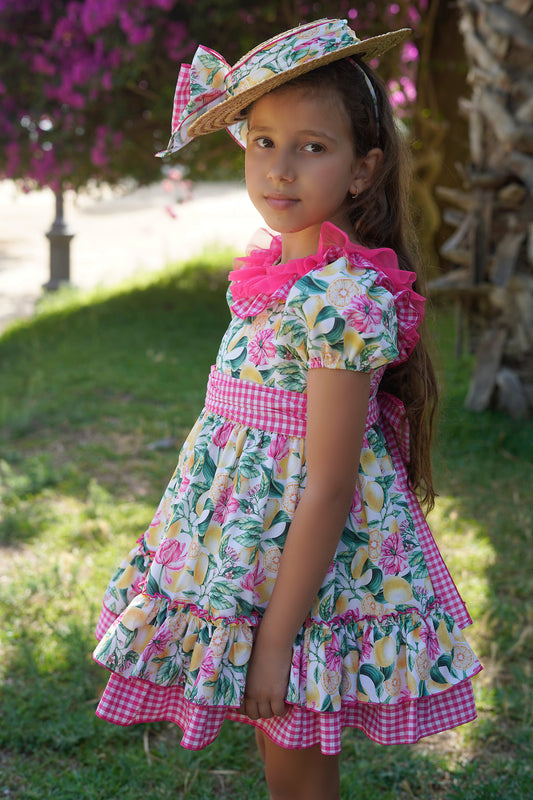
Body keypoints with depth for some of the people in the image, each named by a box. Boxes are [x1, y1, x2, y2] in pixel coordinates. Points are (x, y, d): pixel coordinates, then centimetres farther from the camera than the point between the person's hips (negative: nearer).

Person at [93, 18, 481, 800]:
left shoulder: (341, 299, -24)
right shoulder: (277, 274, 4)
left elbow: (328, 489, -24)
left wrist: (275, 639, -21)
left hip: (305, 569, -8)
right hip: (251, 551, 8)